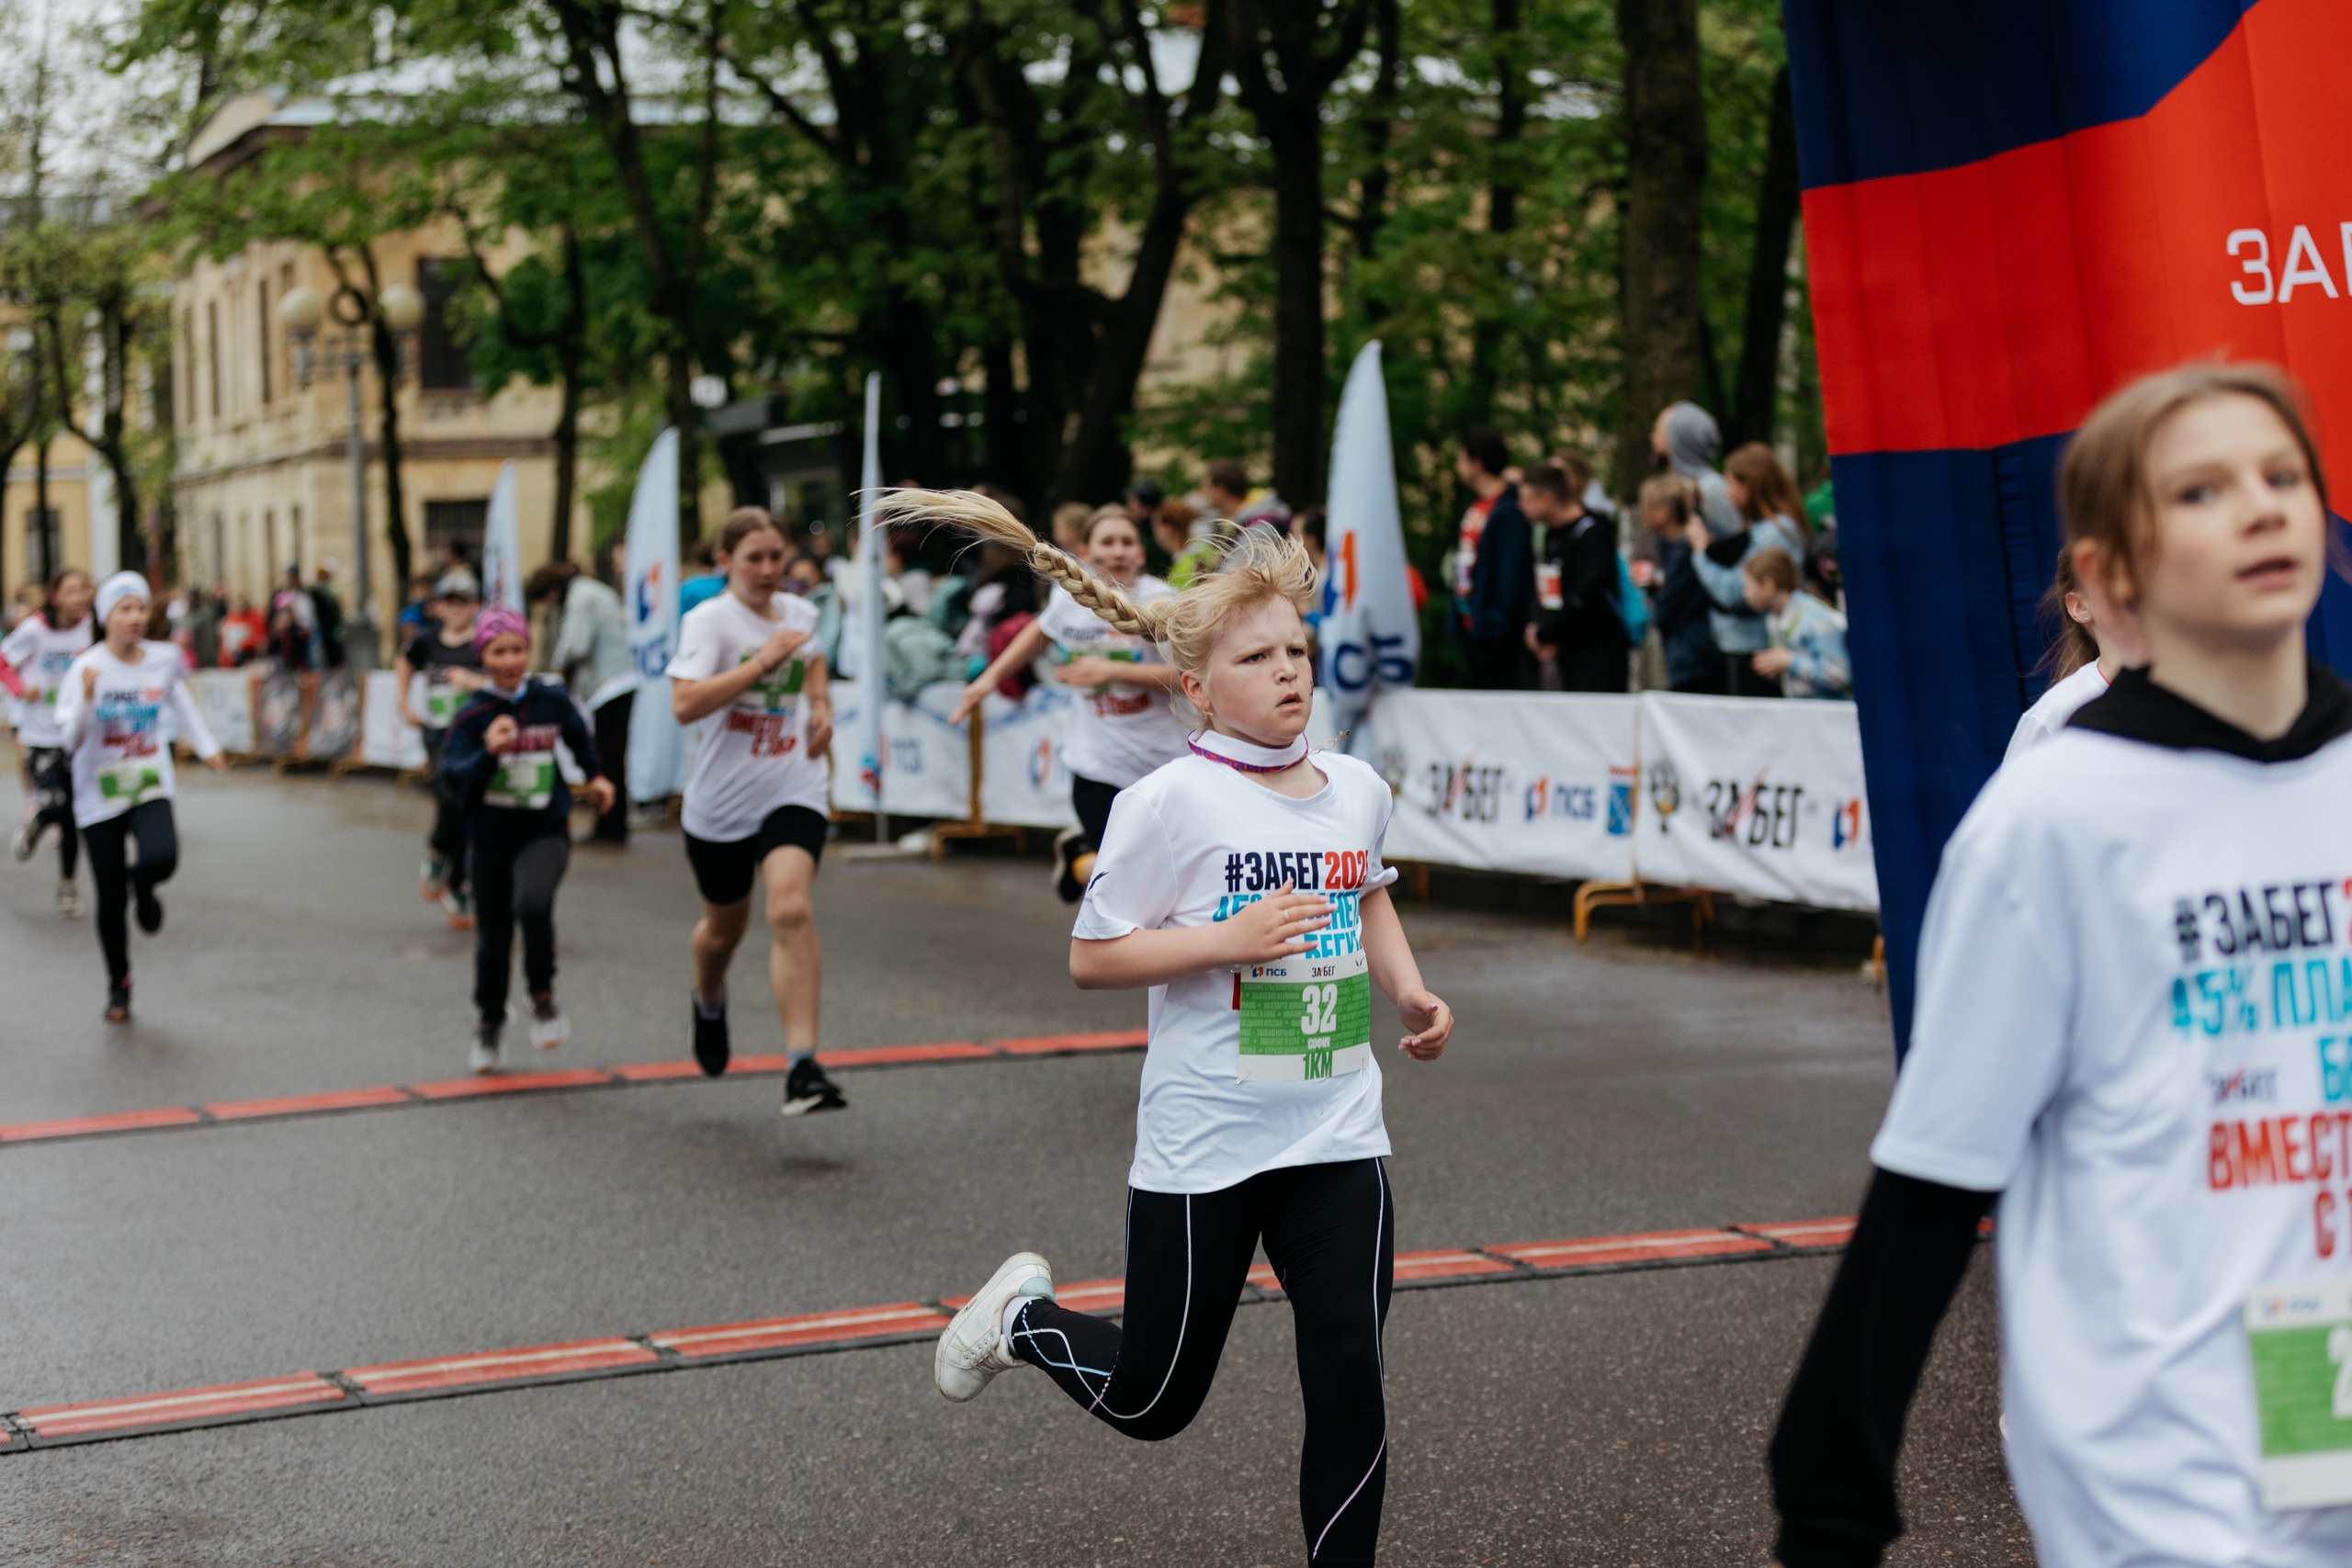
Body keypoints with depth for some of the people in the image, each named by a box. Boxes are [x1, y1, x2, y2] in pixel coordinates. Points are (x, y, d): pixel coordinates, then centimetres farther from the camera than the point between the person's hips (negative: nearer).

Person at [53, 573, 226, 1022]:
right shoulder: (87, 668, -12)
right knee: (110, 902, 3)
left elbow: (181, 704, 20)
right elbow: (69, 740, -14)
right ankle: (118, 988, 26)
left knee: (161, 859, -29)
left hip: (151, 787, 1)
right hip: (100, 796, -1)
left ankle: (142, 886, 10)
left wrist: (206, 748, 17)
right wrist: (86, 698, -29)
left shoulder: (165, 660, -2)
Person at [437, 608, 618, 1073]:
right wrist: (489, 752, -34)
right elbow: (452, 780, -20)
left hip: (544, 830, -1)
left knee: (533, 904, -29)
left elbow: (580, 739, 20)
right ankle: (489, 1022, 38)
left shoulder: (552, 701, -3)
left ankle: (542, 996, -4)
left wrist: (596, 775, 14)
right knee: (492, 936, 12)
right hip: (490, 837, 1)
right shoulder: (473, 715, -10)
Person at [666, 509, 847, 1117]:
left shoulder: (800, 612, 5)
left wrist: (821, 706, 12)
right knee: (724, 926, 18)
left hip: (792, 792, 2)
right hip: (720, 801, -1)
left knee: (790, 910, -22)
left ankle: (804, 1068, -25)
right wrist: (761, 662, -28)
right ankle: (709, 1004, 55)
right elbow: (684, 704, -27)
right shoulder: (709, 621, -12)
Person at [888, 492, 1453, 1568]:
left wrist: (1410, 993, 11)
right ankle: (1024, 1317, 40)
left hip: (1338, 1143, 4)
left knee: (1350, 1387, -1)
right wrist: (1230, 938, -22)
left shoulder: (1358, 789, 4)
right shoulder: (1171, 802, -13)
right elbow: (1092, 956, -11)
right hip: (1204, 1148, -4)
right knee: (1152, 1403, 11)